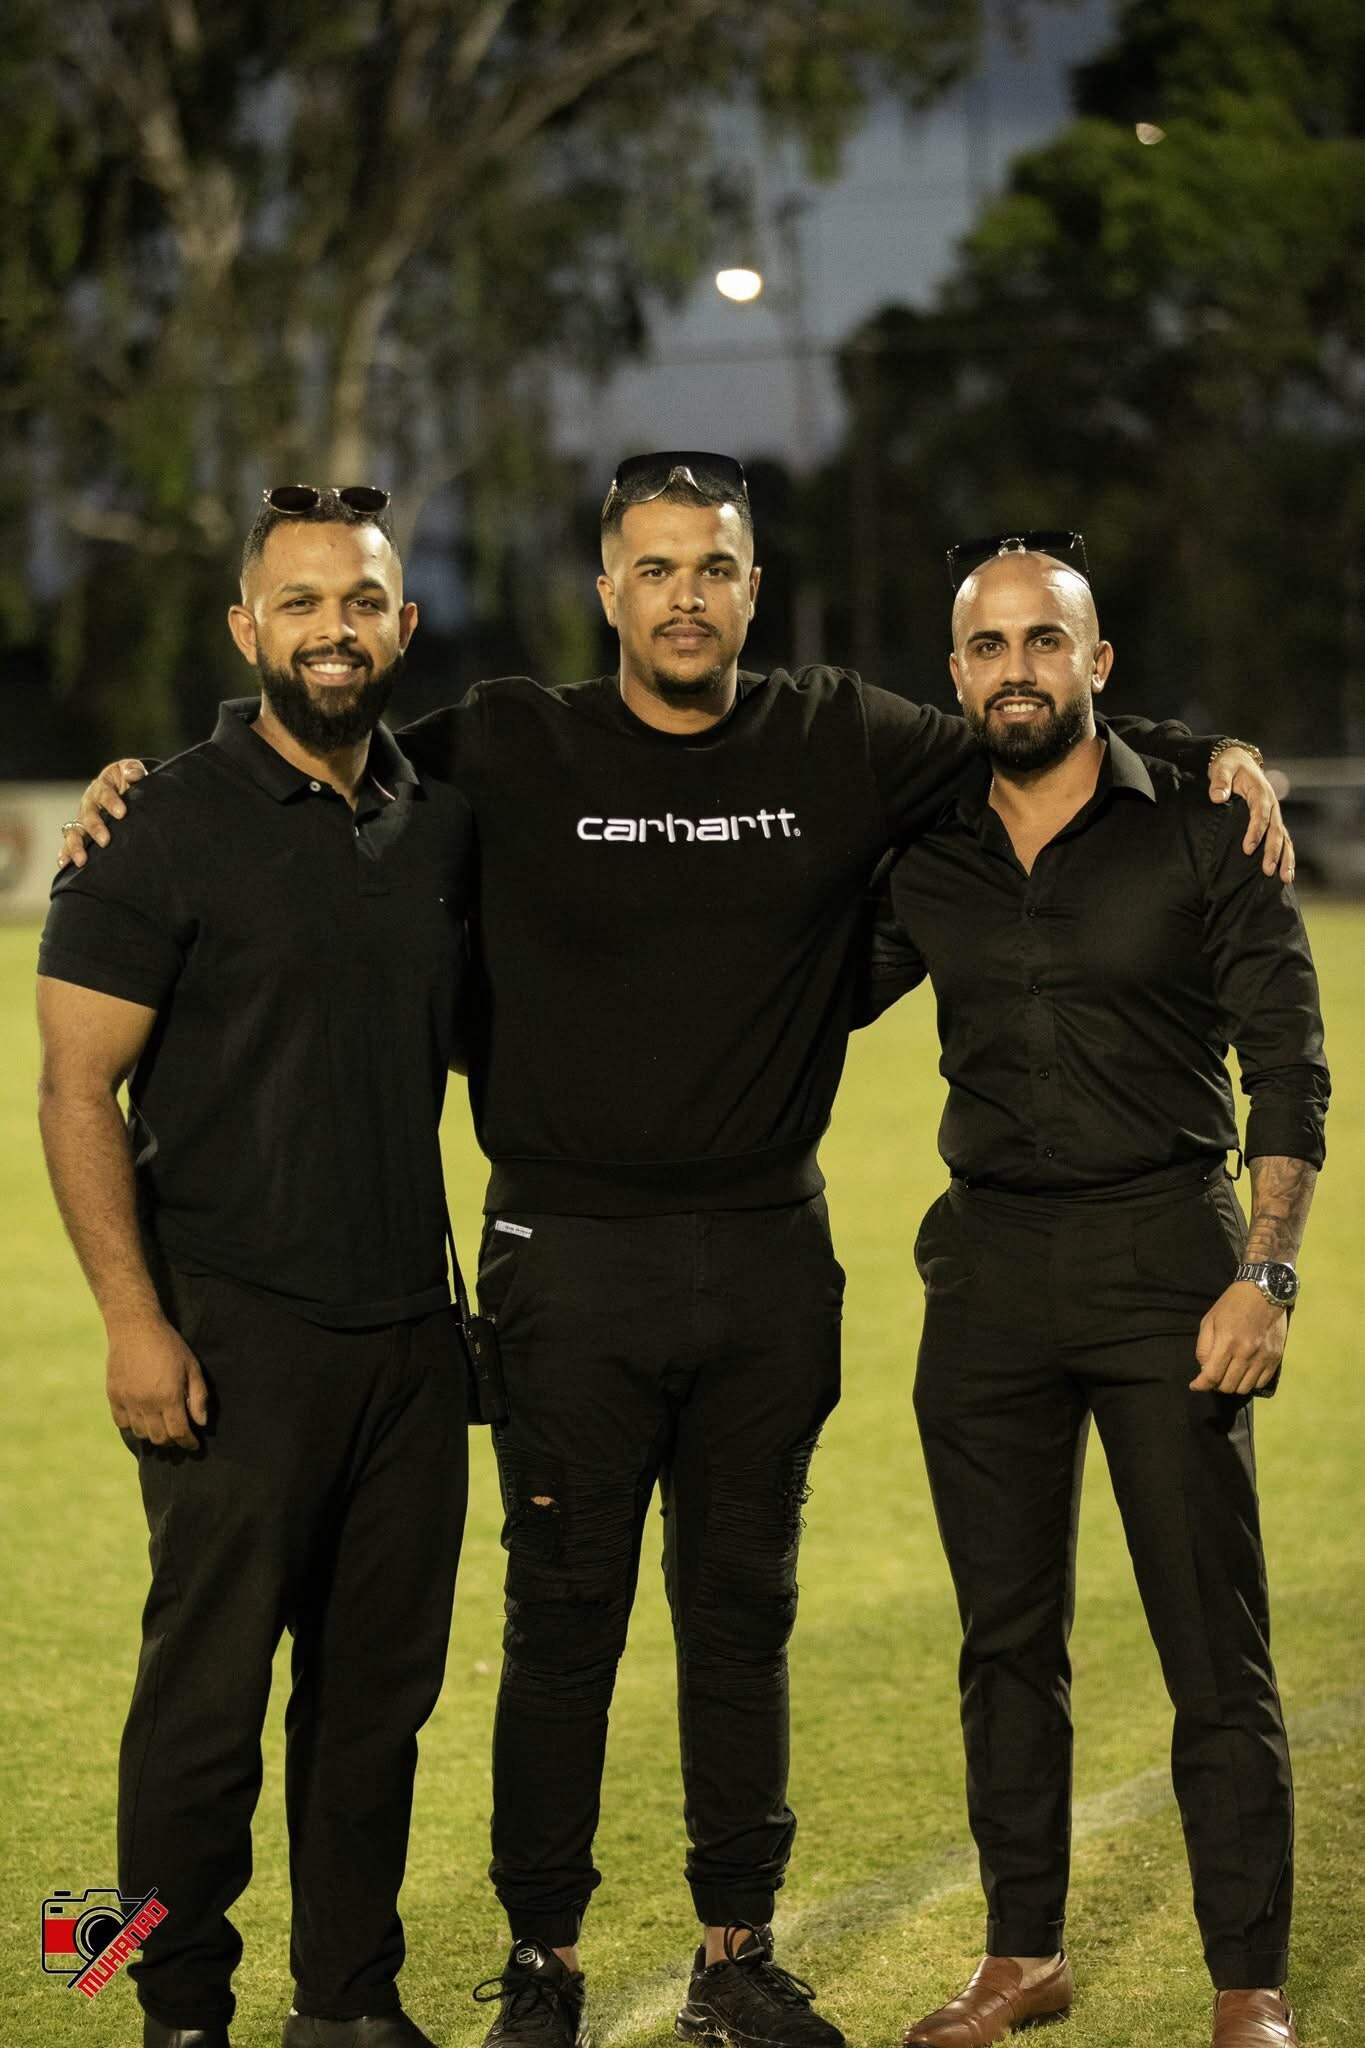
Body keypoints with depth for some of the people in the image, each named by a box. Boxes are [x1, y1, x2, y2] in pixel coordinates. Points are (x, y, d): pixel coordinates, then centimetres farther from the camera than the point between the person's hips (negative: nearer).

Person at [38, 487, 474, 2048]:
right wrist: (134, 1317, -16)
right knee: (208, 1691, 0)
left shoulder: (443, 825, 9)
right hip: (235, 1332, -5)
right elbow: (78, 1087, -9)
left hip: (410, 1332, 5)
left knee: (381, 1689, 10)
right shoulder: (169, 827, -7)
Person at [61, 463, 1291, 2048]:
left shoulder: (843, 742, 3)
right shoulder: (509, 752, -2)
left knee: (744, 1609, 11)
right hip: (571, 1262, -2)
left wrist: (1205, 754, 4)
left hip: (769, 1261, 2)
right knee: (564, 1619, 3)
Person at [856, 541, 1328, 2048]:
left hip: (1165, 1255, -4)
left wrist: (1263, 1274, -13)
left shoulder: (1203, 835, -2)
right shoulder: (926, 861, 8)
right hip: (988, 1265, 4)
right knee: (1006, 1637, 11)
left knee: (1215, 1647, -4)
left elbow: (1288, 1069, -4)